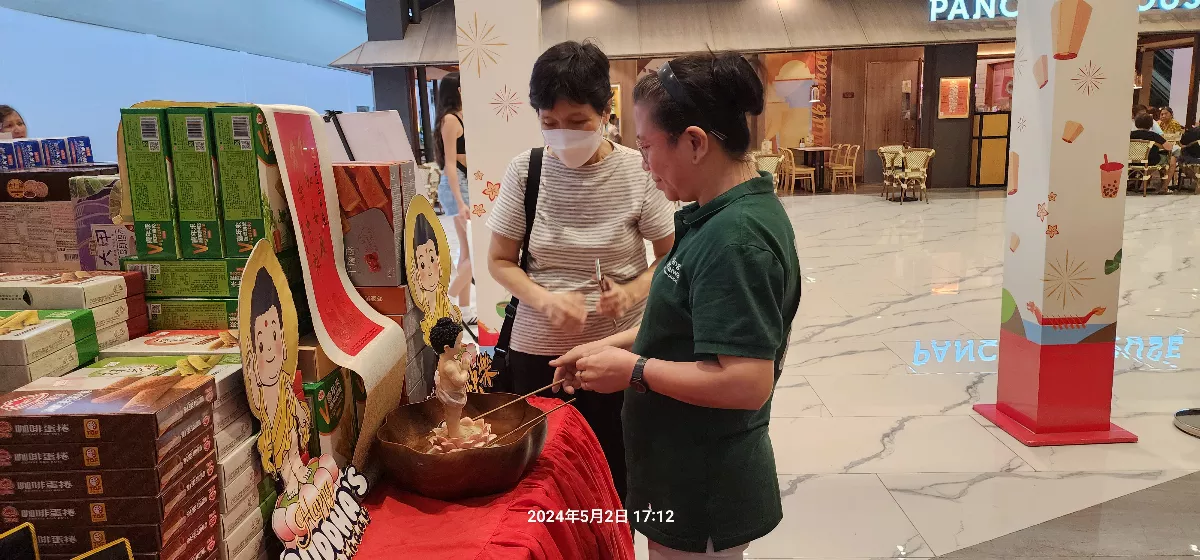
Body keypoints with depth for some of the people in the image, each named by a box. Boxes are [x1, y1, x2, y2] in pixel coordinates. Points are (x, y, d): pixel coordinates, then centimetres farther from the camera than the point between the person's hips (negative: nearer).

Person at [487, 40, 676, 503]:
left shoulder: (637, 171, -10)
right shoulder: (525, 171, -6)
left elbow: (672, 256, 0)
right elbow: (500, 261, 2)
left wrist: (634, 291, -20)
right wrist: (545, 300, -17)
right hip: (537, 351, 1)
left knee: (611, 473, 11)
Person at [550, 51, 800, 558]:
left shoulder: (734, 238, -27)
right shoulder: (726, 215, 3)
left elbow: (747, 381, -31)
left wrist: (634, 370, -21)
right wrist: (612, 346, 4)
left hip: (703, 490, -9)